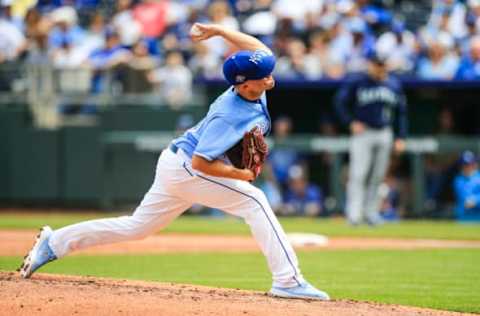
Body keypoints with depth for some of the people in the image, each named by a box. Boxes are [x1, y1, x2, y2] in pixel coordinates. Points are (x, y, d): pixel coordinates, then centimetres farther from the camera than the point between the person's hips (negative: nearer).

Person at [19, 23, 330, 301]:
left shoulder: (253, 87, -5)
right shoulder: (228, 115, -29)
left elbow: (258, 48, 11)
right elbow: (201, 162, -29)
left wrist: (218, 30, 3)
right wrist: (241, 174, -27)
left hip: (177, 165, 9)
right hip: (185, 168, -9)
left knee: (137, 227, 15)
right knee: (254, 200, -17)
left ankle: (54, 243, 21)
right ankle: (288, 280, -21)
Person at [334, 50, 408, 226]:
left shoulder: (394, 85, 9)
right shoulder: (357, 82, -4)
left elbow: (401, 112, 15)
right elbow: (339, 101, 1)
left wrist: (400, 137, 9)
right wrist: (351, 122, -9)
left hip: (385, 134, 4)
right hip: (363, 132, -4)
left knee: (378, 175, 6)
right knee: (358, 174, -11)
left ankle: (370, 211, 14)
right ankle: (354, 213, -12)